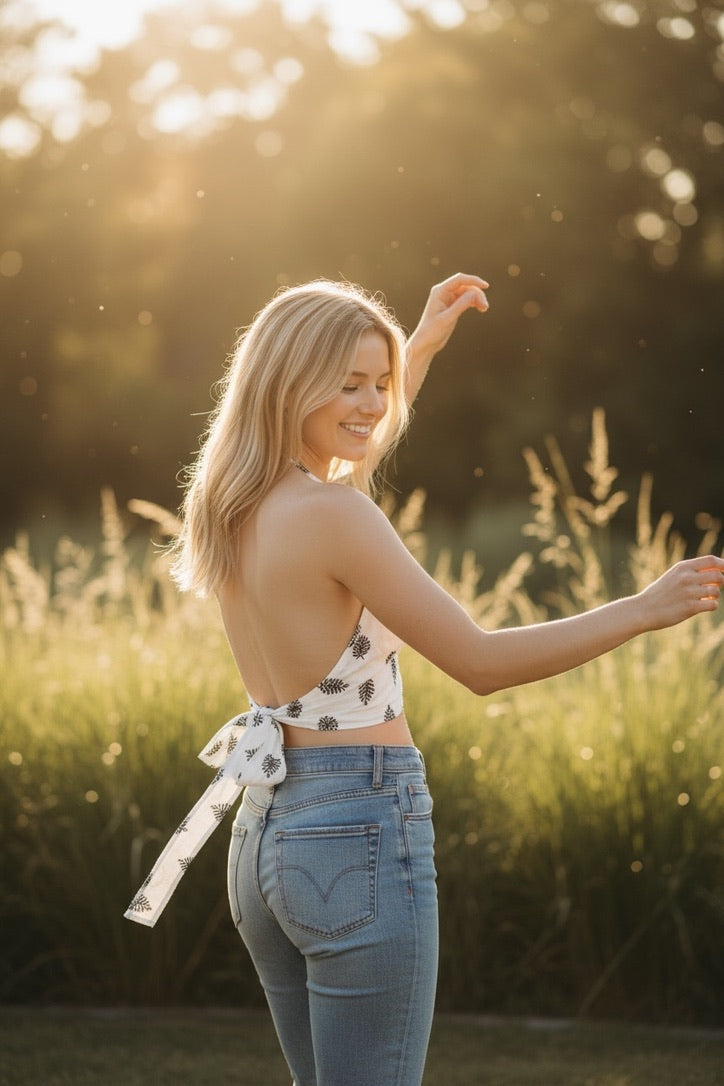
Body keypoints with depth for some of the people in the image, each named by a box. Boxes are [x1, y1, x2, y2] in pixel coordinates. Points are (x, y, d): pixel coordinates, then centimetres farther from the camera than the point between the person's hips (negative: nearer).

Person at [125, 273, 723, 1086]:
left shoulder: (234, 502, 7)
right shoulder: (329, 514, -18)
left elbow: (351, 444, 31)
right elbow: (480, 663, -18)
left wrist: (426, 343, 34)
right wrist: (643, 609, -13)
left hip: (265, 833, 9)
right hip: (362, 835, -9)